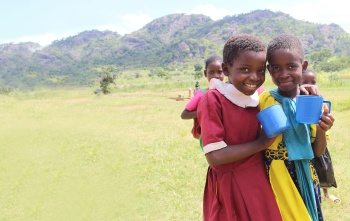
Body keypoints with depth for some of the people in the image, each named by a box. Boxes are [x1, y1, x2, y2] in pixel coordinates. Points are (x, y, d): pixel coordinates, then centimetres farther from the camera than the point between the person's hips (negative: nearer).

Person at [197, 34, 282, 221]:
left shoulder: (258, 97, 1)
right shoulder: (212, 99, -18)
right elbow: (215, 156, -23)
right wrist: (261, 143, -17)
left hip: (258, 179, 6)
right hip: (229, 186, -6)